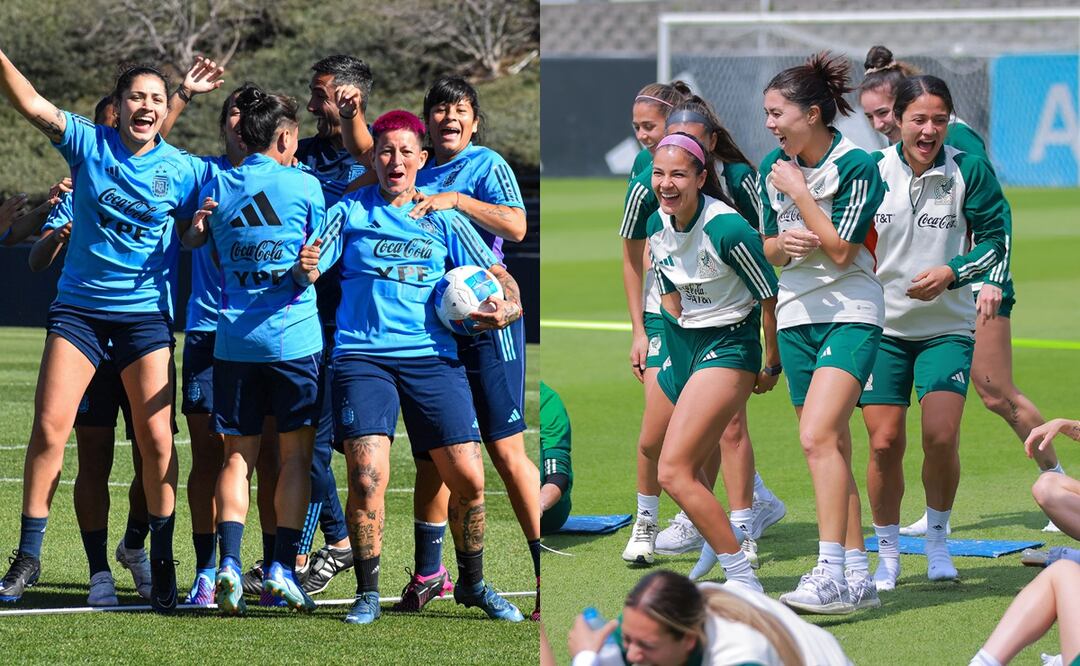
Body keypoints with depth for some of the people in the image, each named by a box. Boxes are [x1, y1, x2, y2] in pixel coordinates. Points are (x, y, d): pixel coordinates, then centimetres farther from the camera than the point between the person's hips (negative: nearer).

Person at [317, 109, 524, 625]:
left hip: (432, 356, 2)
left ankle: (472, 583, 18)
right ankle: (367, 593, -1)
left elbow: (498, 277, 13)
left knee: (468, 479, -4)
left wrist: (507, 306, -9)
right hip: (363, 356, -2)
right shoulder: (350, 213, 10)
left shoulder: (443, 219, 14)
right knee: (367, 478, -17)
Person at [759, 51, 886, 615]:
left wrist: (799, 192, -14)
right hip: (797, 314, 7)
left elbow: (840, 249, -17)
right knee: (832, 451, 6)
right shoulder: (774, 167, 7)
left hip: (850, 314, -7)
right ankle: (857, 578, 9)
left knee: (818, 436, -22)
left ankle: (831, 574, -25)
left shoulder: (856, 167, -13)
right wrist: (783, 243, -8)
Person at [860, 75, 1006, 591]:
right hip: (881, 325, 1)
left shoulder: (969, 171, -7)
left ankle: (937, 542, 10)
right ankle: (887, 554, 15)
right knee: (885, 443, -2)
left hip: (947, 326, -1)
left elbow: (995, 239, -3)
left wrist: (951, 272, -17)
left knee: (941, 436, -13)